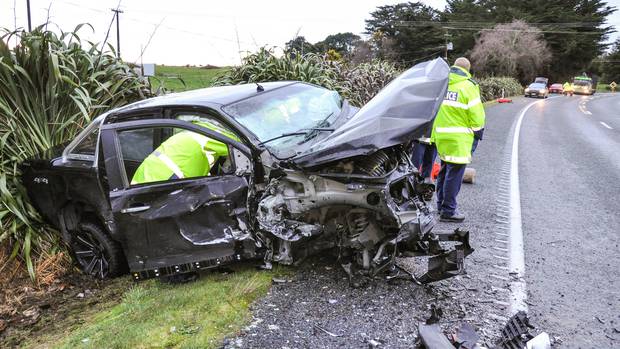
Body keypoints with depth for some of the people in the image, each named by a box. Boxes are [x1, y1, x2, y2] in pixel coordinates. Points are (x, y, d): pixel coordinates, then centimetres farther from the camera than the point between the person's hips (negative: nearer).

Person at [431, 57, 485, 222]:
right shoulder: (468, 86, -8)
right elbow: (476, 115, -9)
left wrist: (433, 135, 18)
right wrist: (477, 134, 3)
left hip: (441, 136, 7)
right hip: (459, 139, -6)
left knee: (444, 170, 19)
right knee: (454, 173, -1)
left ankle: (441, 205, 31)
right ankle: (448, 211, 4)